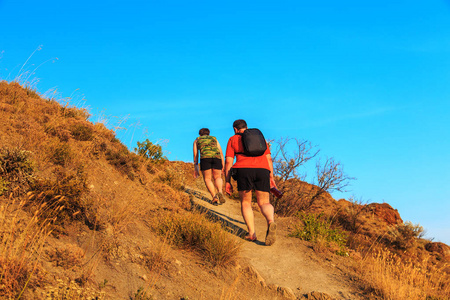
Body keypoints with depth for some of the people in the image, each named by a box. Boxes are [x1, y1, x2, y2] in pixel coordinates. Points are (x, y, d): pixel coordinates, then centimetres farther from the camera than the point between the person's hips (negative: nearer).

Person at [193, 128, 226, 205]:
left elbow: (195, 156, 24)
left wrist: (195, 168, 25)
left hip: (205, 157, -2)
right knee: (218, 178, 11)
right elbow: (221, 153, 27)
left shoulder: (197, 140, 29)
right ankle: (220, 192, -19)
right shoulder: (214, 139, 34)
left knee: (207, 179, 7)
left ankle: (214, 197, -15)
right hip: (216, 157, 2)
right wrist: (223, 167, 27)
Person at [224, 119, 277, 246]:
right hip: (262, 170, 2)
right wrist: (271, 178, 18)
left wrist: (227, 182, 8)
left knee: (245, 202, 14)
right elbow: (269, 158, 18)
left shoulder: (233, 139, 17)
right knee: (264, 203, 7)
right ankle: (271, 222, -26)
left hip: (244, 170, -2)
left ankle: (252, 234, 0)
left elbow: (228, 162, 7)